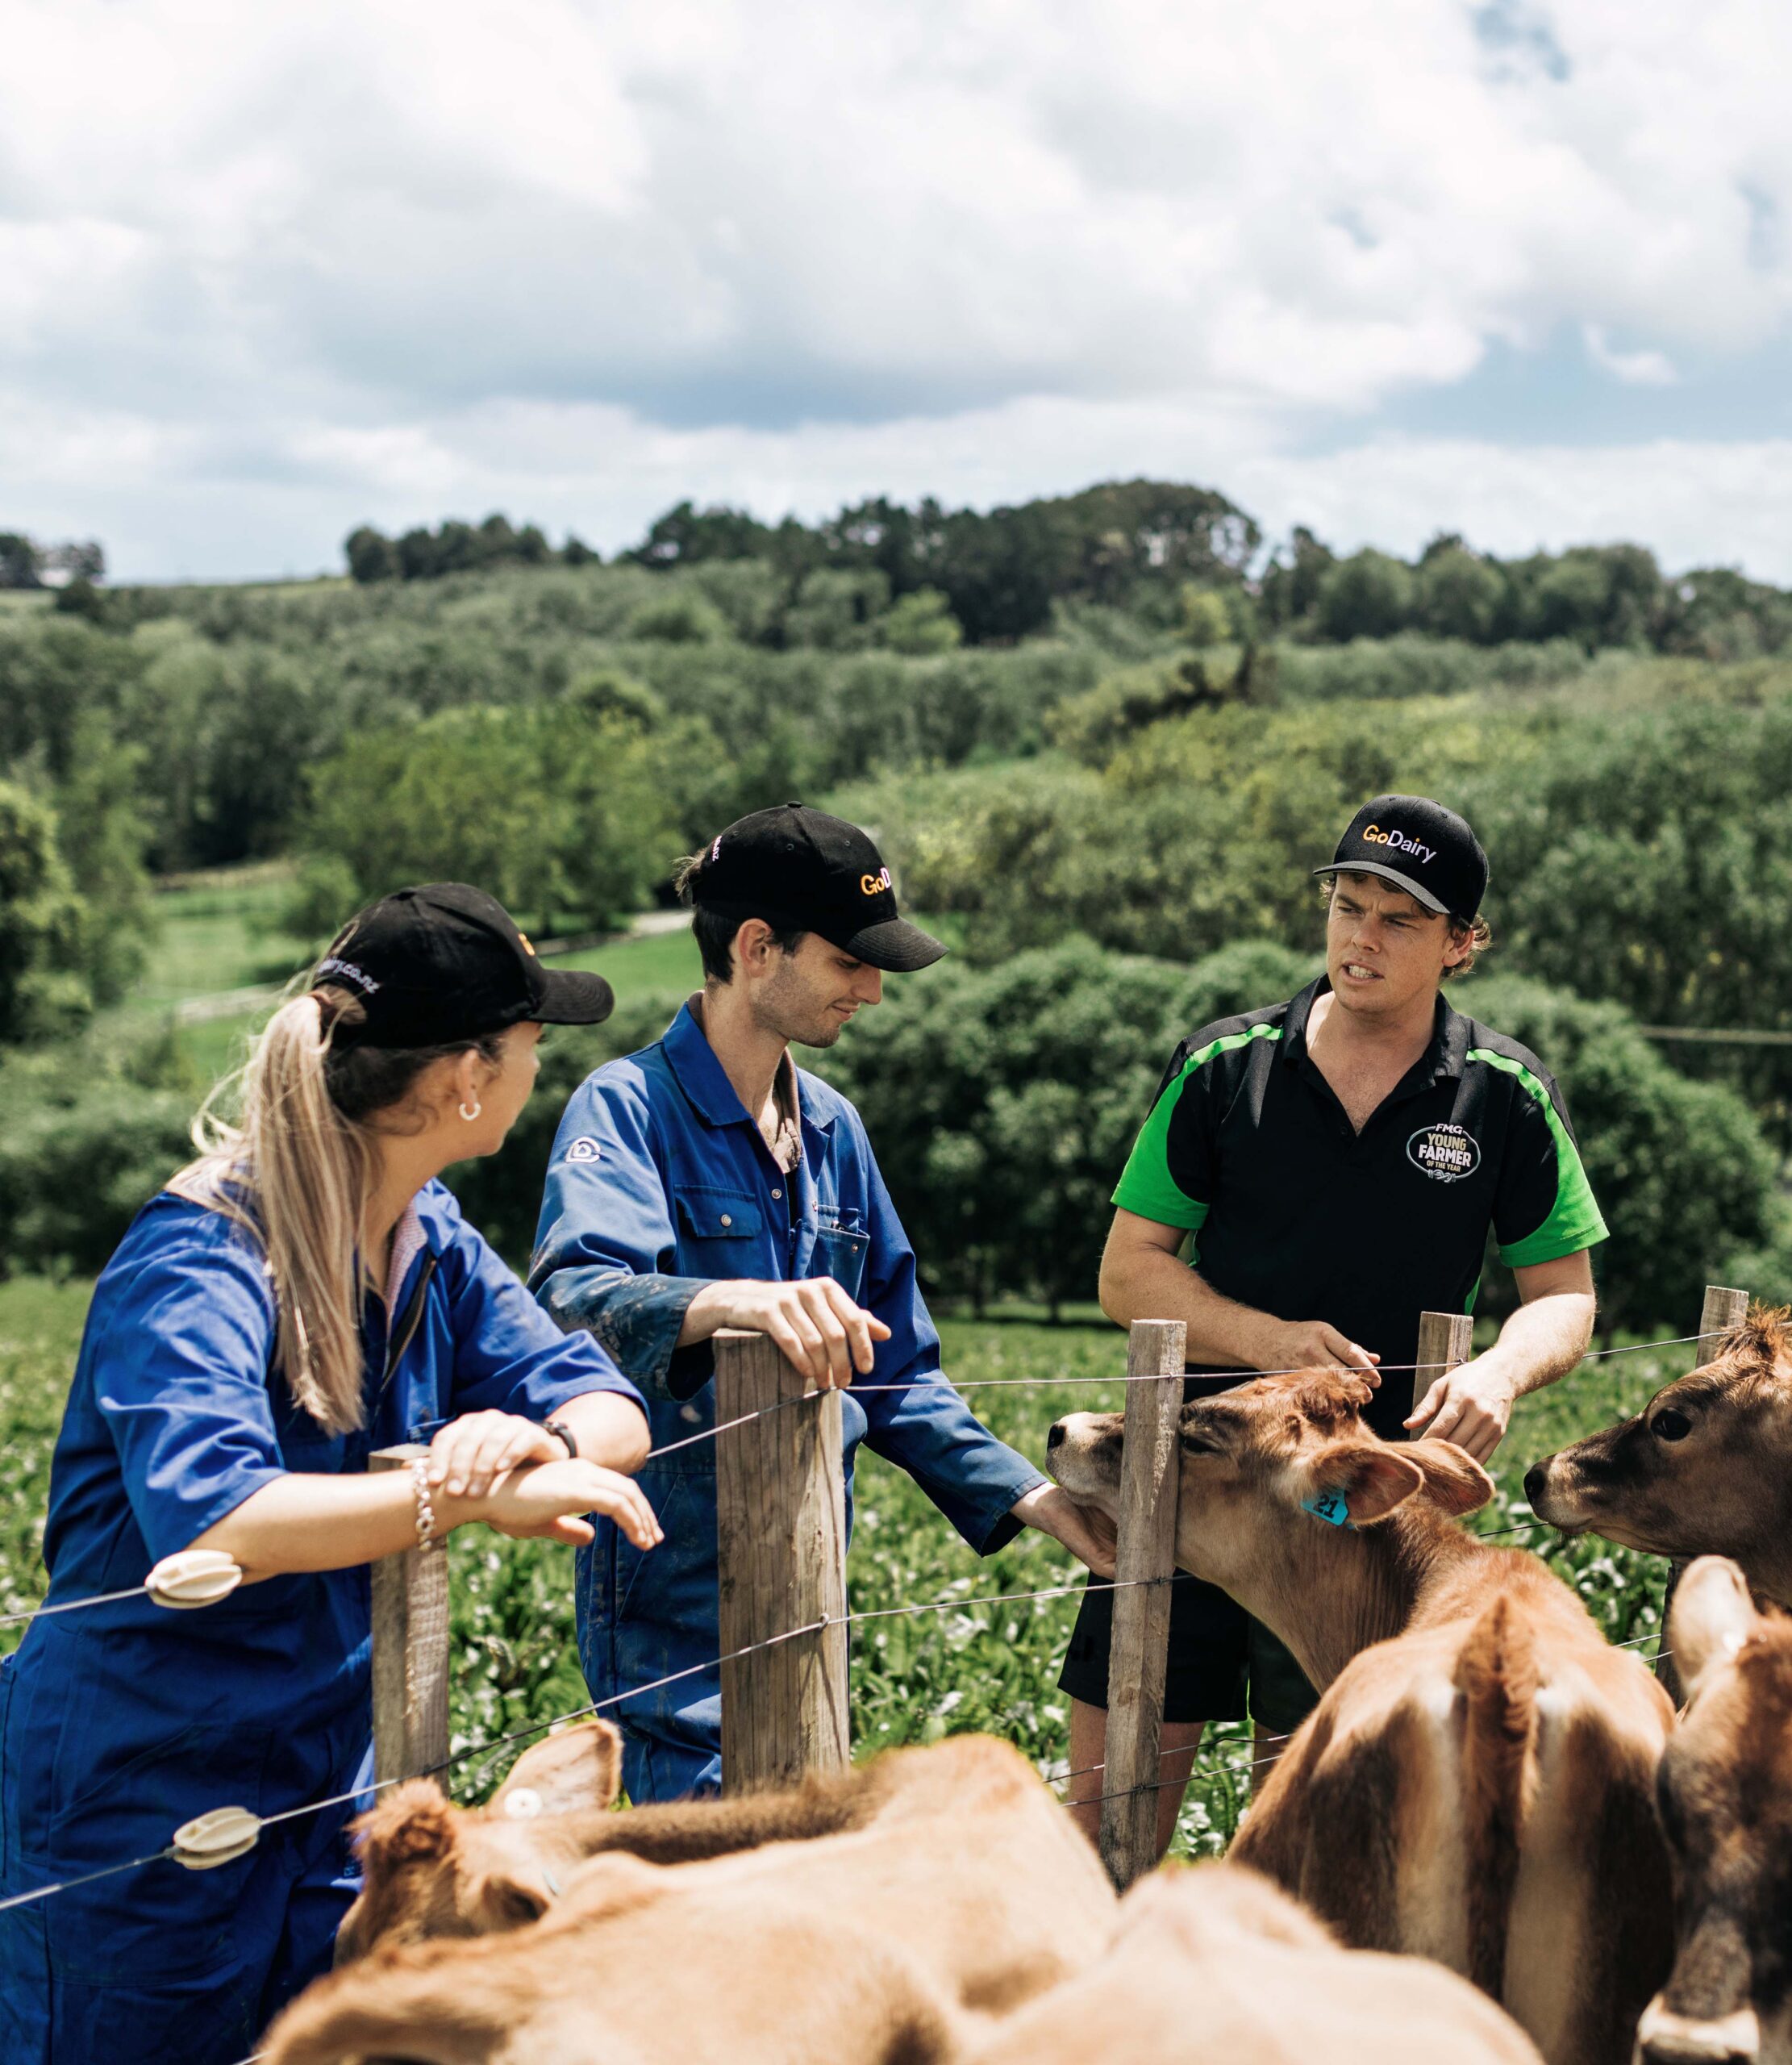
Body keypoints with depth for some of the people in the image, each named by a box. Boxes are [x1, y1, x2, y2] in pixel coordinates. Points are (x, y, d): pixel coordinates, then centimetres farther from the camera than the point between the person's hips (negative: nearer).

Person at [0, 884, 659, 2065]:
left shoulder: (427, 1239, 3)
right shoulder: (197, 1265, -23)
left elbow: (611, 1409, -4)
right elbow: (205, 1520, -40)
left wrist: (539, 1440, -27)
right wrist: (469, 1494, -43)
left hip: (330, 1799, 7)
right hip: (140, 1809, -7)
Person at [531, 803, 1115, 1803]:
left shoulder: (831, 1127, 12)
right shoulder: (629, 1107, -10)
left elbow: (894, 1370, 18)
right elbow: (577, 1296, -30)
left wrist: (1035, 1500, 10)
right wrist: (742, 1301, -47)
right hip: (676, 1600, -7)